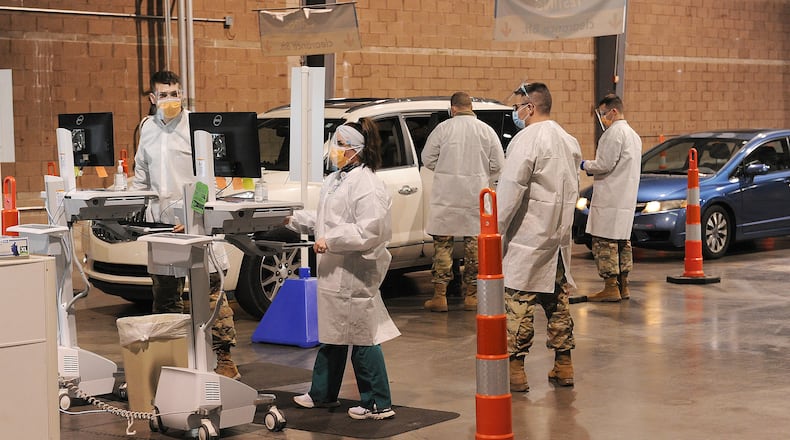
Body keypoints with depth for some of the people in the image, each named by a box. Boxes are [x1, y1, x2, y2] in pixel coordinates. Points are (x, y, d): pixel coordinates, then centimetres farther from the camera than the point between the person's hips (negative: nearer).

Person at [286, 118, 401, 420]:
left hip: (355, 273, -10)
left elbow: (370, 231, -26)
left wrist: (330, 240, -23)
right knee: (332, 334, 20)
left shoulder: (366, 185, -18)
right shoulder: (336, 180, 14)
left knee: (362, 338, -4)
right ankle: (322, 394, 34)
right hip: (333, 272, 10)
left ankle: (379, 404, 5)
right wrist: (292, 219, 14)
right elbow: (322, 221, 23)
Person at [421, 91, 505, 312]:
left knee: (442, 244, 5)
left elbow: (427, 159, -1)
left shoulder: (443, 128, -4)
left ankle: (440, 295, 3)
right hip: (477, 196, 2)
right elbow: (498, 164, 2)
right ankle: (471, 295, 13)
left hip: (446, 195, -2)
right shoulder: (486, 131, 2)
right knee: (474, 244, 9)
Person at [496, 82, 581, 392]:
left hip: (528, 239, -8)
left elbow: (509, 191, -18)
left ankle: (515, 368, -2)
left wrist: (495, 230, -14)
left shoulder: (527, 139, -14)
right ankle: (563, 366, 19)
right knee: (558, 302, 13)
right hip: (560, 237, 8)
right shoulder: (569, 141, 13)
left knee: (519, 303, -4)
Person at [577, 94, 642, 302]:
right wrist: (593, 168, 18)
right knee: (622, 241, 13)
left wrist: (585, 165, 0)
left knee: (605, 242, -7)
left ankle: (611, 287, -8)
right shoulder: (633, 134, 20)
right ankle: (623, 285, 17)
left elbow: (605, 164, -18)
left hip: (610, 199, -10)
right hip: (627, 198, 10)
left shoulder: (614, 132, -12)